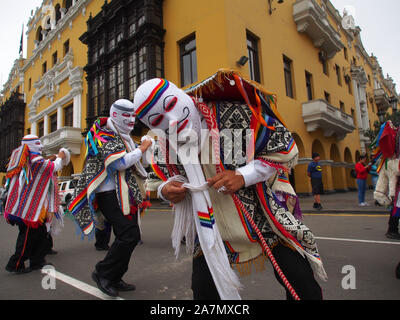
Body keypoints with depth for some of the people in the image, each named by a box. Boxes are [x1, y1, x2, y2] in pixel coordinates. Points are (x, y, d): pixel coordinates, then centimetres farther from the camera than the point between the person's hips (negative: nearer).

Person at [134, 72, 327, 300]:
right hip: (210, 227, 4)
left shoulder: (233, 114, -19)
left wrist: (243, 176, -25)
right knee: (204, 291, 7)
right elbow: (169, 179, 14)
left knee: (304, 288, -1)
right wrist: (166, 190, -10)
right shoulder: (167, 144, -3)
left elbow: (287, 150, -14)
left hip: (265, 212, -3)